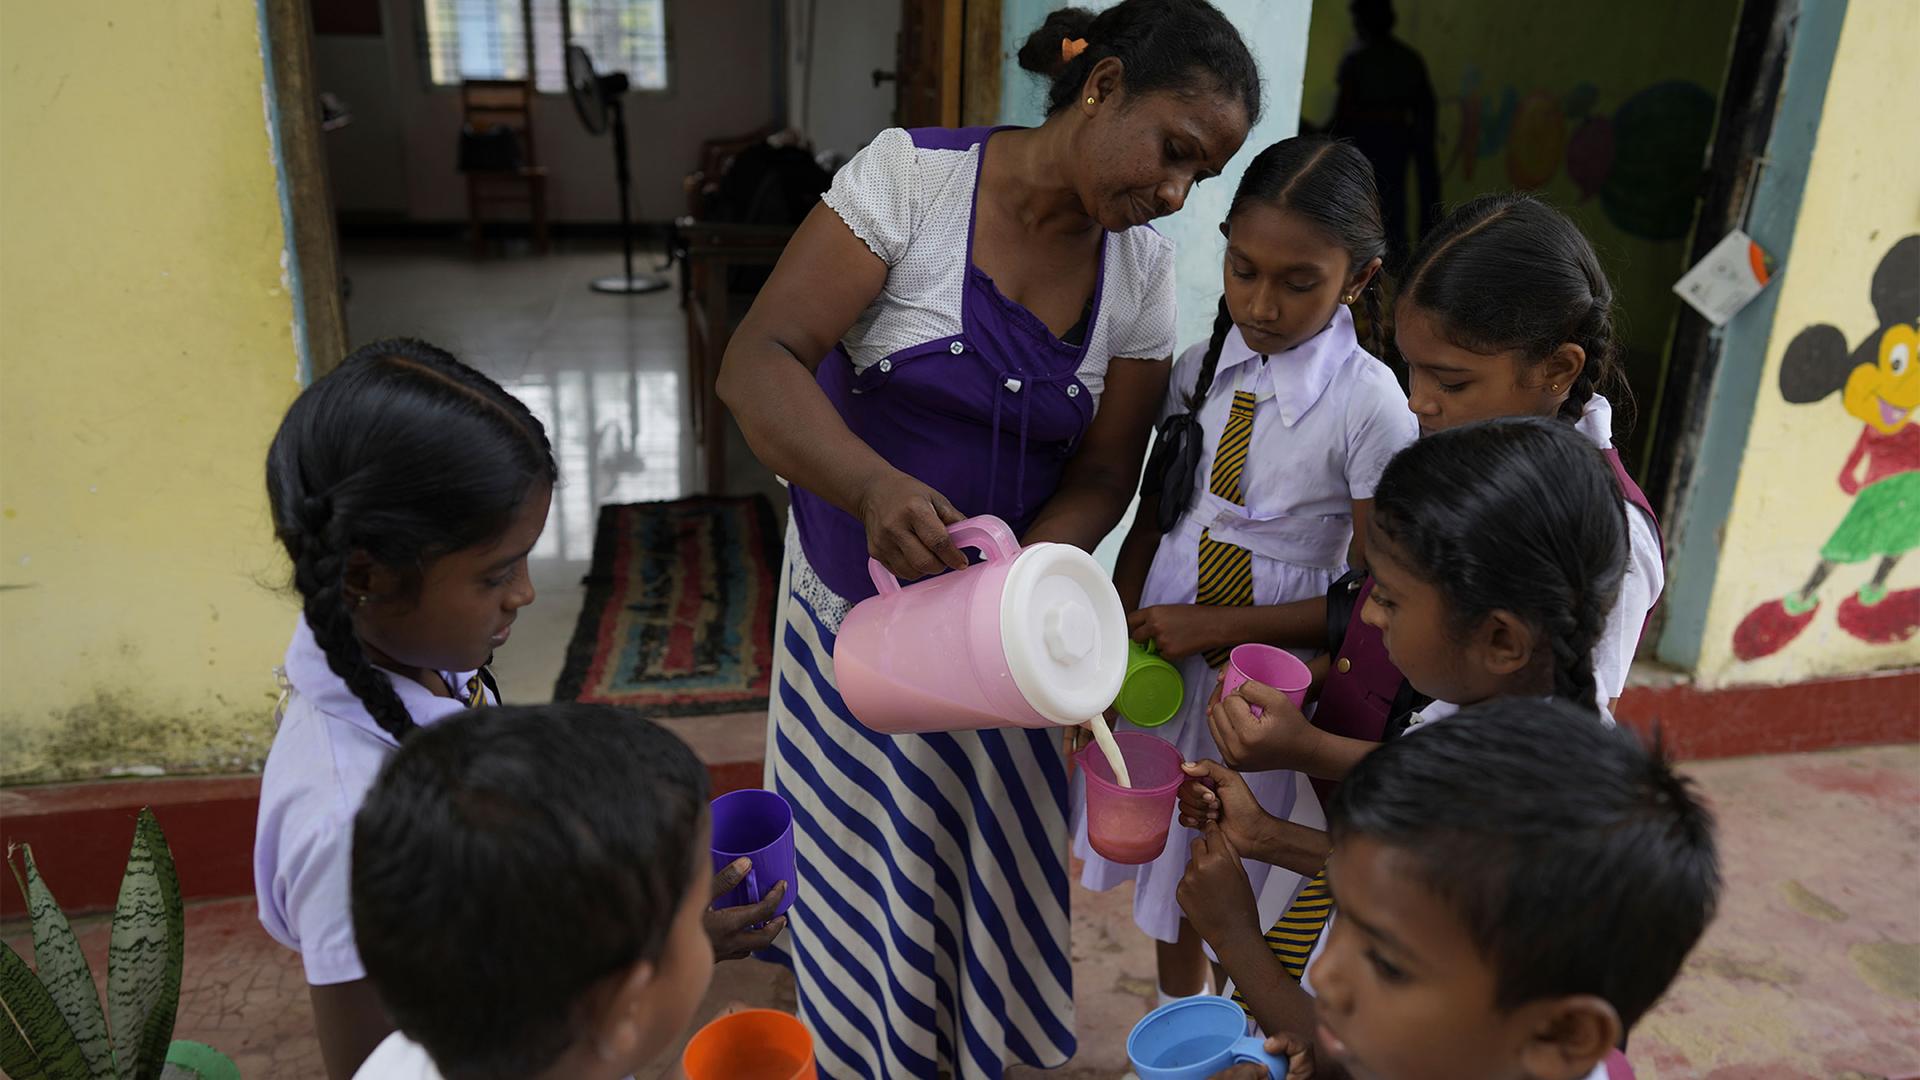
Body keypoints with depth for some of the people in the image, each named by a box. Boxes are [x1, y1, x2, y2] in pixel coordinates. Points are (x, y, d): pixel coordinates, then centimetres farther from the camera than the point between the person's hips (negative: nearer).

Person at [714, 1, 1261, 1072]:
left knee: (1000, 881, 11)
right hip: (853, 601, -2)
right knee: (859, 877, 10)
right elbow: (761, 361, -21)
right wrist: (874, 487, -39)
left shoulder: (1143, 269, -3)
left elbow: (1100, 476, -3)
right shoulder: (912, 176, -16)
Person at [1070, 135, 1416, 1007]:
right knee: (1170, 869, 23)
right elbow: (1151, 519, 5)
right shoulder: (1200, 370, -2)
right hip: (1161, 662, 5)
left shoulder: (1369, 405, -16)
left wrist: (1217, 625, -19)